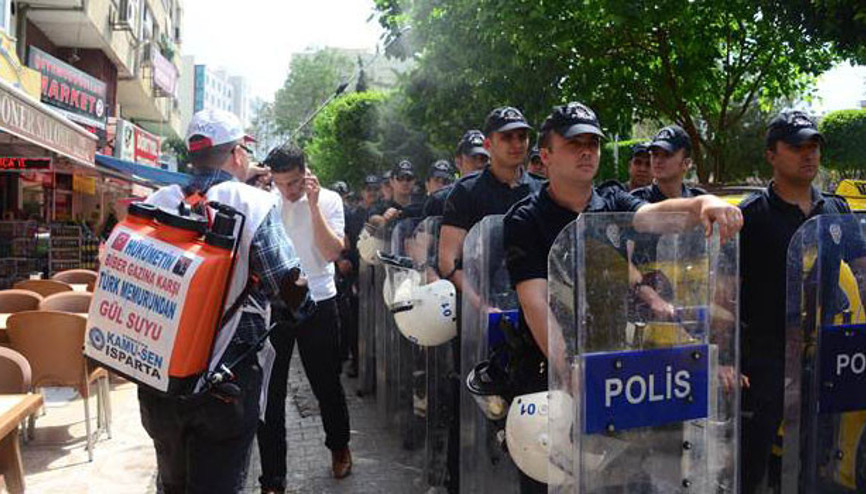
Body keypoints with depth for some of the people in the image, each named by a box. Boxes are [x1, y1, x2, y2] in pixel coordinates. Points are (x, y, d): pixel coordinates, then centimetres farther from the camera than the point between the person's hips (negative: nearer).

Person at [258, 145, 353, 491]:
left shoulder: (329, 200, -4)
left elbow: (333, 252, -15)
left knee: (326, 384, 13)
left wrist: (313, 204, -19)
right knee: (270, 392, 3)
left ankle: (339, 446, 41)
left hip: (318, 303, -1)